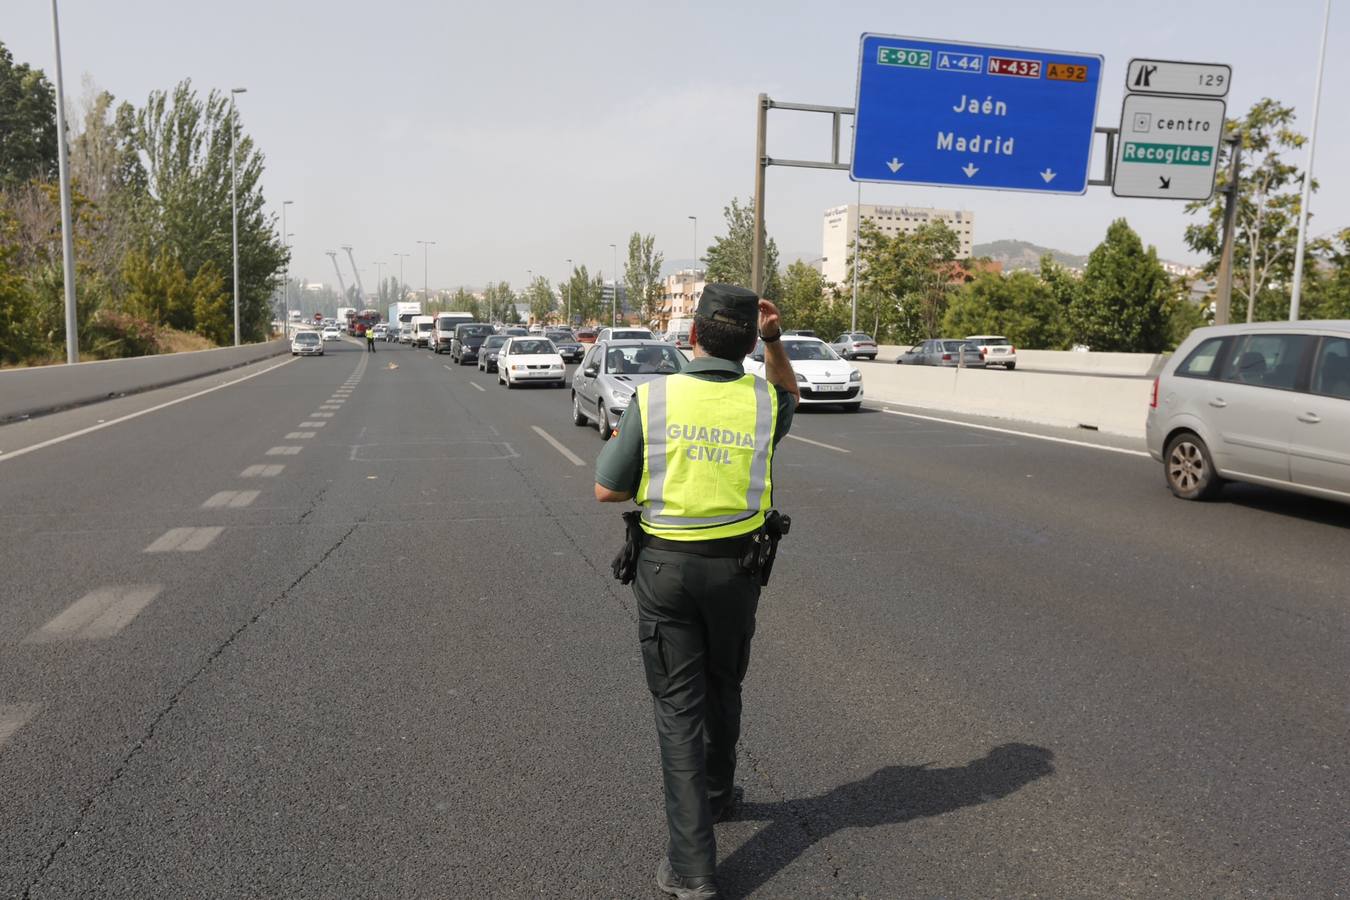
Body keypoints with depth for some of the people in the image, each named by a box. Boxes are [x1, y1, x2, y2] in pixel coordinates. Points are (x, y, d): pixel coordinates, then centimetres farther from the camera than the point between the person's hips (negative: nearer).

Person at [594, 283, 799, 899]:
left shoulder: (652, 398, -12)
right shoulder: (762, 401, -6)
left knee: (678, 705, 4)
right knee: (722, 688, 24)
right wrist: (775, 339, 6)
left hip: (665, 566, -2)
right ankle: (717, 795, 46)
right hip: (734, 568, 2)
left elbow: (607, 490, -7)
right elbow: (790, 396, 22)